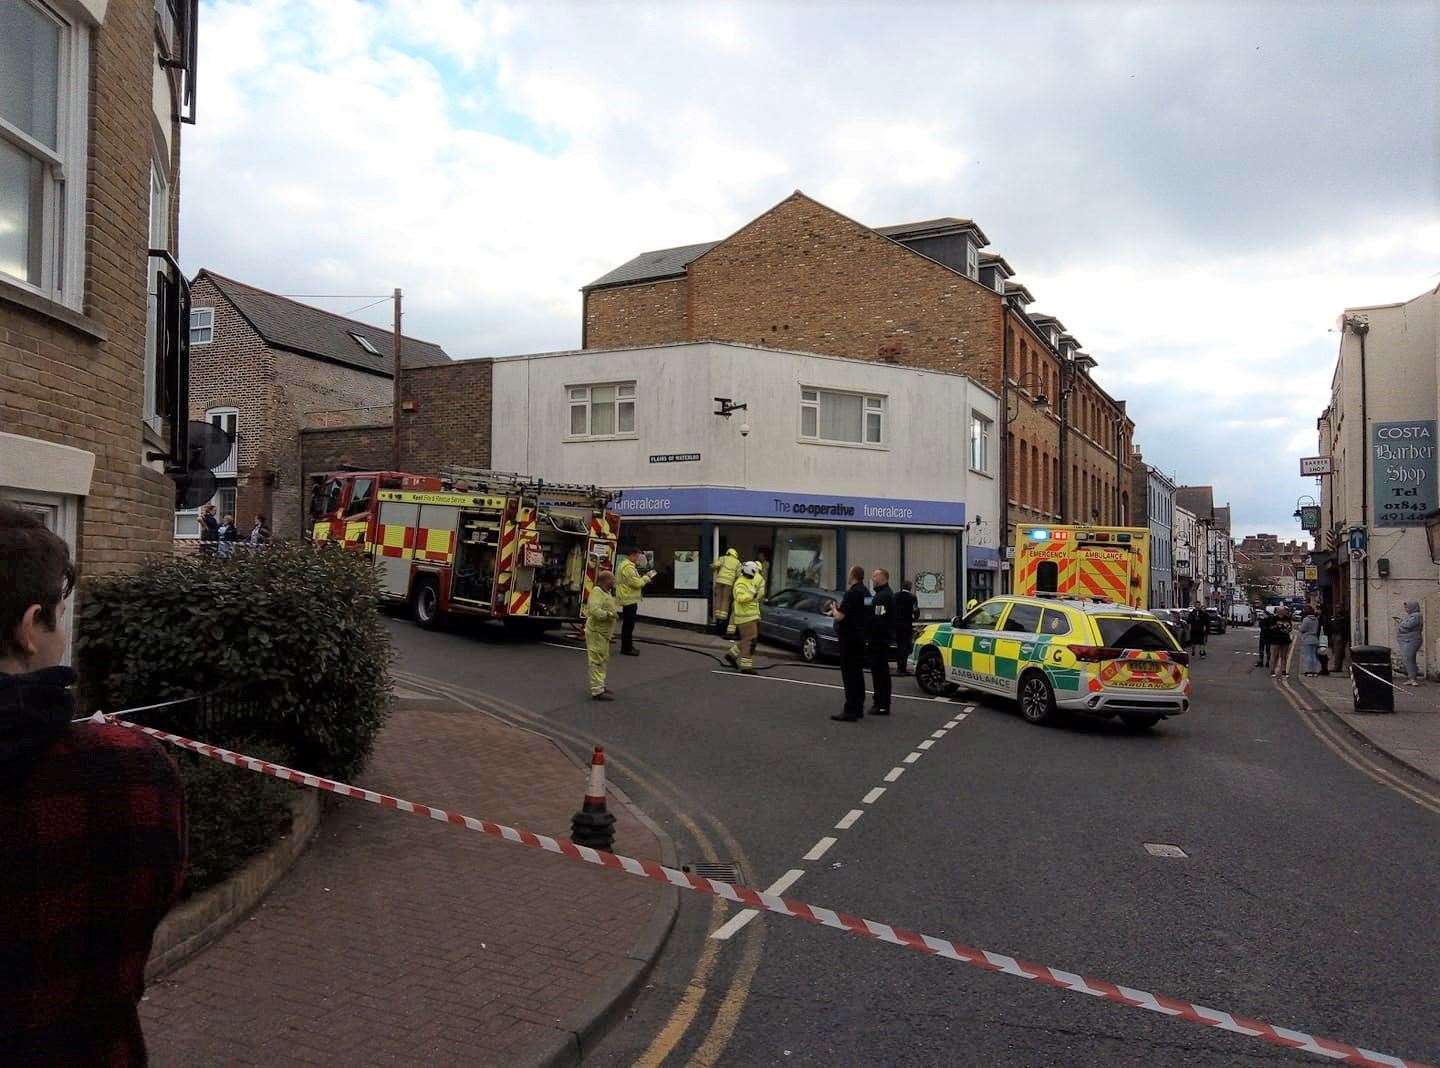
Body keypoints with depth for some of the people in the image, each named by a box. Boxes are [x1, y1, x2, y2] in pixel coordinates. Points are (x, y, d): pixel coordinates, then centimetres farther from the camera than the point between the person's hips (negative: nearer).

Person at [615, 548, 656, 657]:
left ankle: (628, 646, 22)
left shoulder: (626, 565, 18)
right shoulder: (628, 567, -17)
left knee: (628, 624, 15)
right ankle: (626, 648, -2)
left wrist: (644, 577, 10)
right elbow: (637, 583, -21)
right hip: (629, 600, -11)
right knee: (628, 624, -6)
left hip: (628, 599, 11)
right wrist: (646, 577, -7)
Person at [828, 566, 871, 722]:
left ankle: (851, 711, -7)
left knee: (849, 674, -7)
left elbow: (840, 616, -21)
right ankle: (858, 708, 22)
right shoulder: (866, 593, 10)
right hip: (861, 637, 9)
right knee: (857, 672, 16)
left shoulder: (852, 593, -19)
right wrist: (838, 610, 20)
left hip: (849, 637, -9)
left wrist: (834, 609, -1)